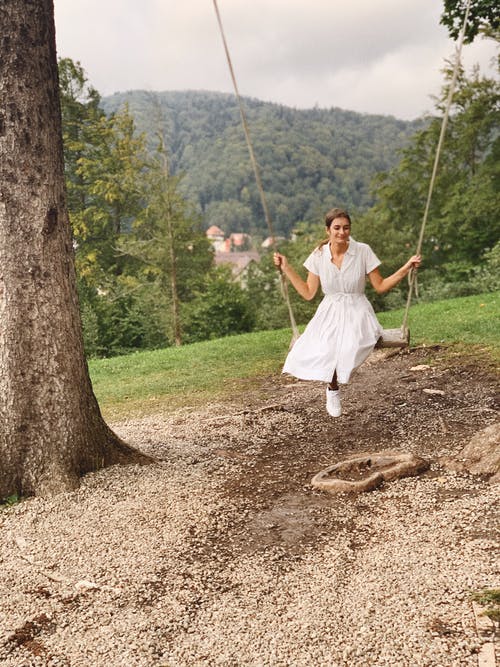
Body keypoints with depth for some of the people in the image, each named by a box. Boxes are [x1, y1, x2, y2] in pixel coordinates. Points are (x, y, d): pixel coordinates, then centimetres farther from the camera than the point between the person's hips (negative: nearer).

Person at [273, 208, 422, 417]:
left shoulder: (363, 251, -4)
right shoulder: (318, 255, 1)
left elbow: (380, 287, 3)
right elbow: (308, 293, 5)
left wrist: (407, 267, -7)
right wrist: (286, 268, 2)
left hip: (357, 312, -1)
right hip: (329, 314, 2)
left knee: (346, 350, -35)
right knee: (310, 355, -28)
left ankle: (333, 387, 0)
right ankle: (333, 386, 5)